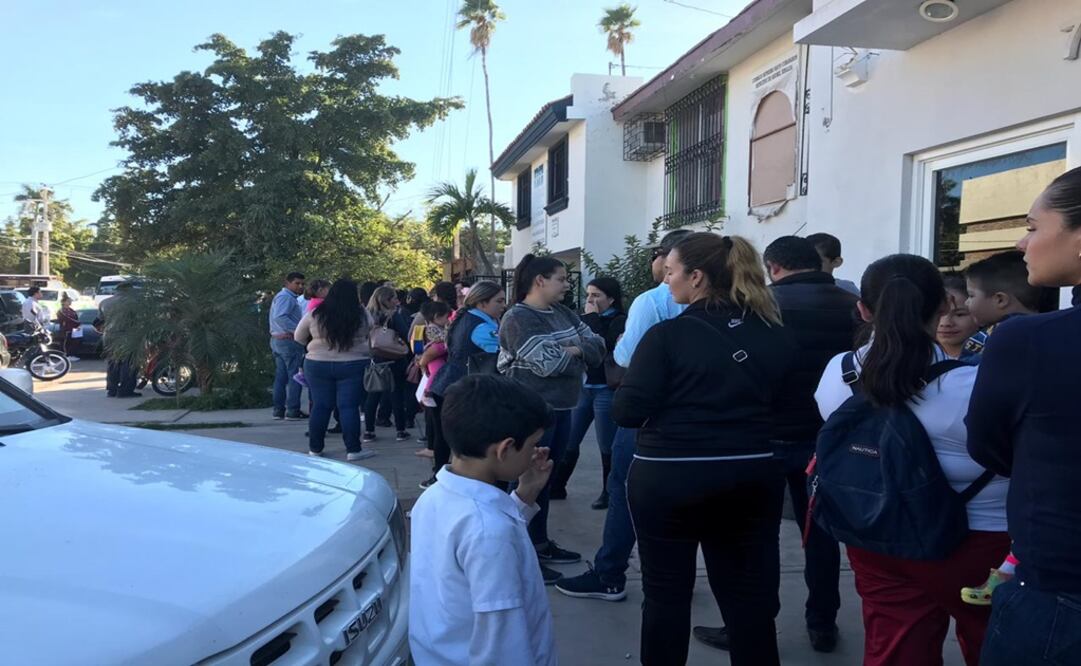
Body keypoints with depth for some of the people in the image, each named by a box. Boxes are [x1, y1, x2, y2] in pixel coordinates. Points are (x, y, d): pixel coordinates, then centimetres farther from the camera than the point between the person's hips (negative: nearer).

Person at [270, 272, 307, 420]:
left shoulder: (281, 296, 20)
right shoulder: (286, 297, -13)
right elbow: (279, 317, -26)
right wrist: (297, 330, -27)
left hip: (277, 340, 11)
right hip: (289, 341, -11)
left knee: (281, 377, 11)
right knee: (294, 376, -6)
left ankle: (278, 410, 14)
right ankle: (292, 411, -5)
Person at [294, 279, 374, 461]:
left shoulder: (314, 314, -4)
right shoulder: (362, 315, -6)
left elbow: (298, 338, 7)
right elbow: (369, 335, 10)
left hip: (317, 365, 2)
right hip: (353, 365, -1)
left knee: (320, 406, 10)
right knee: (349, 407, 2)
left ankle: (315, 448, 18)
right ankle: (353, 450, 4)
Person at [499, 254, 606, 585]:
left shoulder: (563, 313, 11)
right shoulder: (518, 318, -14)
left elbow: (598, 346, 5)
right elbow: (548, 363, -23)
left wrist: (573, 350, -14)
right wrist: (579, 353, -6)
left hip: (561, 407, 8)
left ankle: (541, 544, 30)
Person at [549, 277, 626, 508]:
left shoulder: (620, 321, -6)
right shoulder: (588, 318, 13)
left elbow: (601, 346, -21)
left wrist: (592, 317, -13)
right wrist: (586, 317, -3)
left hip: (606, 390, -6)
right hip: (583, 387, 6)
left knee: (607, 446, 2)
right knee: (568, 441, 9)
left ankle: (609, 493, 16)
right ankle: (556, 487, 20)